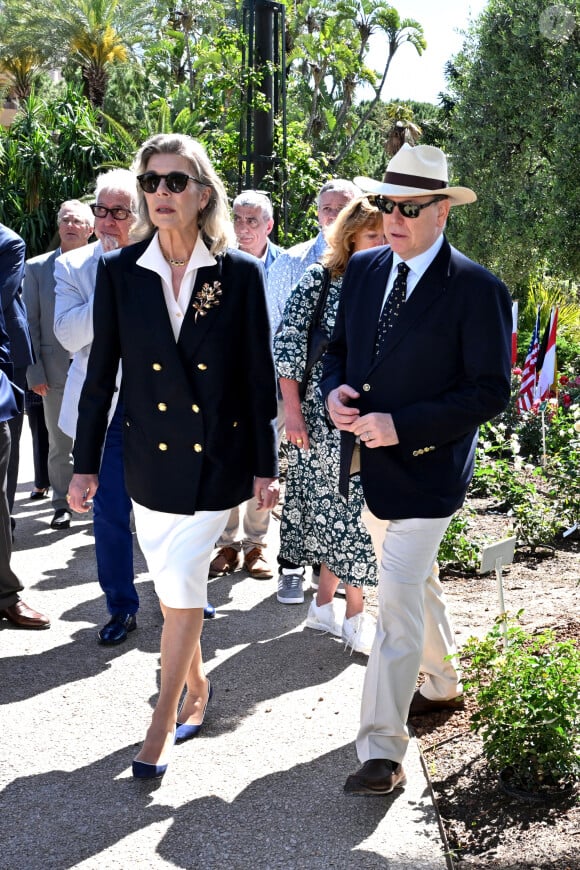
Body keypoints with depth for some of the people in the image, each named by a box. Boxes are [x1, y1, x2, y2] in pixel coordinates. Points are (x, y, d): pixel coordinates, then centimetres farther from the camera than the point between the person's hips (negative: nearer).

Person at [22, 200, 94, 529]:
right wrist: (34, 372, -4)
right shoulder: (37, 268, 3)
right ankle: (63, 505, 20)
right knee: (60, 443, 9)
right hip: (56, 369, 1)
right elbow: (30, 323, 2)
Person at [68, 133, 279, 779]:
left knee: (184, 582, -5)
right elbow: (101, 374, 2)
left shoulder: (240, 273, -7)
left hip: (218, 458, -2)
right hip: (150, 460, 2)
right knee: (172, 587, 12)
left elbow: (259, 375, -3)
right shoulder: (119, 273, -2)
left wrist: (265, 467, -2)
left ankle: (164, 720, 10)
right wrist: (84, 463, 3)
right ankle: (196, 690, 35)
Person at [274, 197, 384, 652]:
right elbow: (287, 344, -7)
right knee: (341, 508, 0)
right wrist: (292, 409, -11)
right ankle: (354, 615, 10)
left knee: (348, 508, 8)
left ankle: (325, 602, 22)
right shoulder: (318, 280, -6)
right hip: (321, 415, -4)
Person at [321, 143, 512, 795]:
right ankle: (443, 685, 46)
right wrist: (334, 391, -7)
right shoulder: (362, 270, 6)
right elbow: (338, 348, 16)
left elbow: (491, 391, -16)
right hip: (370, 466, 7)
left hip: (423, 470, -7)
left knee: (399, 605, -9)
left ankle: (381, 753, -3)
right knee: (415, 585, 24)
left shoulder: (476, 290, -14)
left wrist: (400, 425, -23)